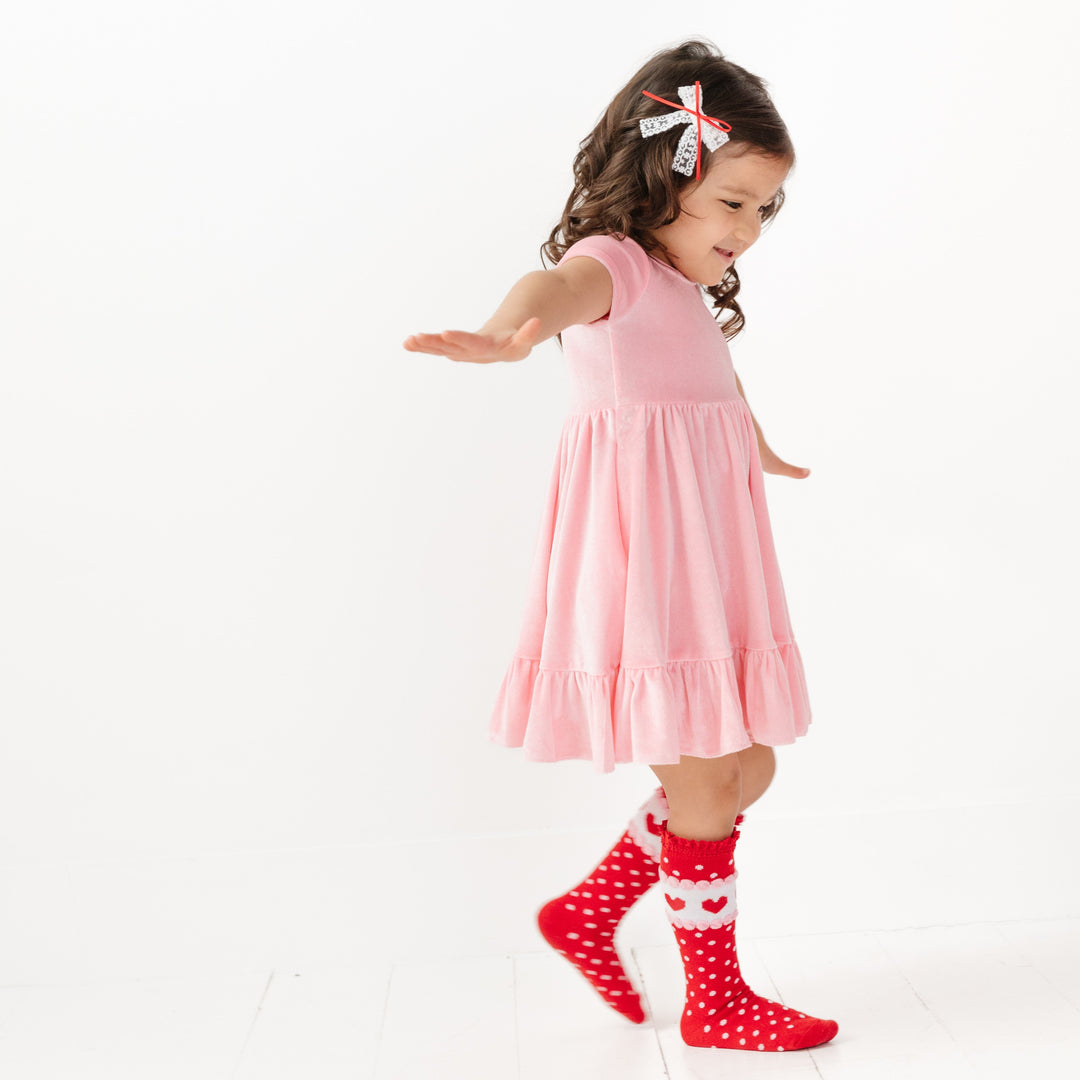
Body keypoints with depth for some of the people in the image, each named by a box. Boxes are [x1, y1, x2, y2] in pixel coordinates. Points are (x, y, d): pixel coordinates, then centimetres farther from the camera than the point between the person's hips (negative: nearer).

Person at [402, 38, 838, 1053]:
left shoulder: (689, 293, 20)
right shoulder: (615, 264, -11)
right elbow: (561, 285, -37)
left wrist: (758, 448, 59)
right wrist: (509, 331, -61)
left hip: (704, 566, 10)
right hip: (645, 560, -10)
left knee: (745, 766, 13)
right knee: (708, 779, -1)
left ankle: (588, 910, 26)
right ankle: (714, 999, 18)